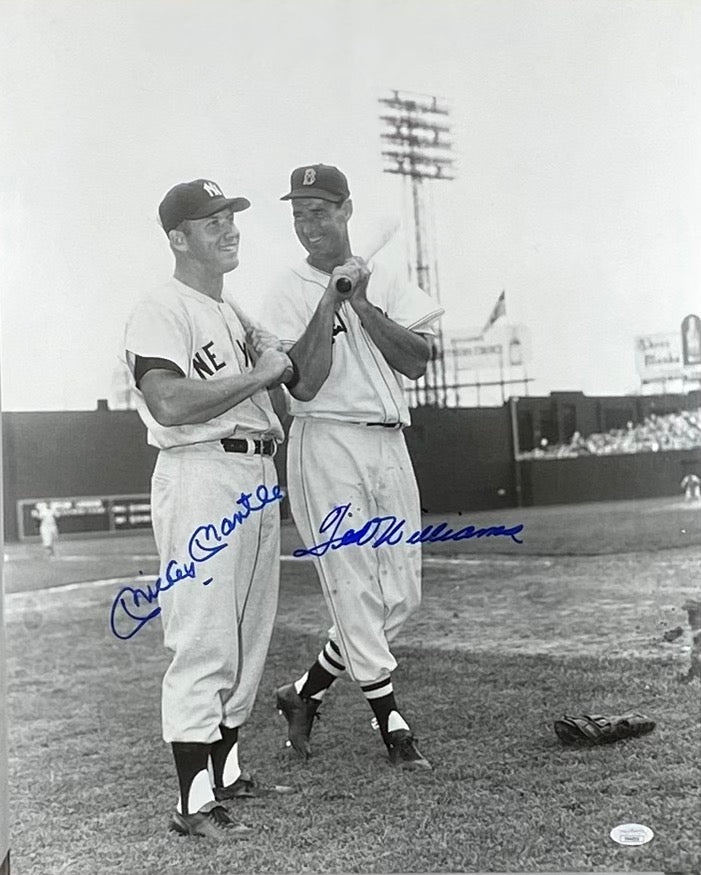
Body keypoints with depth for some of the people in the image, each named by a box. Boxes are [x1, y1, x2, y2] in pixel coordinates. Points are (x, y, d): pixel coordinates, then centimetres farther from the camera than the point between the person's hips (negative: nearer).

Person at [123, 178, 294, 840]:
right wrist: (259, 372, -15)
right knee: (204, 643, -8)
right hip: (201, 475, -9)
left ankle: (227, 772, 28)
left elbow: (294, 379, 21)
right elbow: (170, 404, -23)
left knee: (249, 636, 14)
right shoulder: (161, 312, -8)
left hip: (258, 478, 10)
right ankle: (193, 804, 0)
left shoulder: (237, 312, 21)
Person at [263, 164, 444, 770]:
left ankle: (305, 693, 21)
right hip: (327, 446, -5)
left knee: (401, 595, 6)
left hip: (389, 446, 5)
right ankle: (392, 725, 8)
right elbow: (304, 383, -13)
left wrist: (362, 304, -7)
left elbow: (417, 361, 0)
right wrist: (331, 298, -14)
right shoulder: (290, 294, 1)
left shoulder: (386, 282, 12)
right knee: (355, 589, -4)